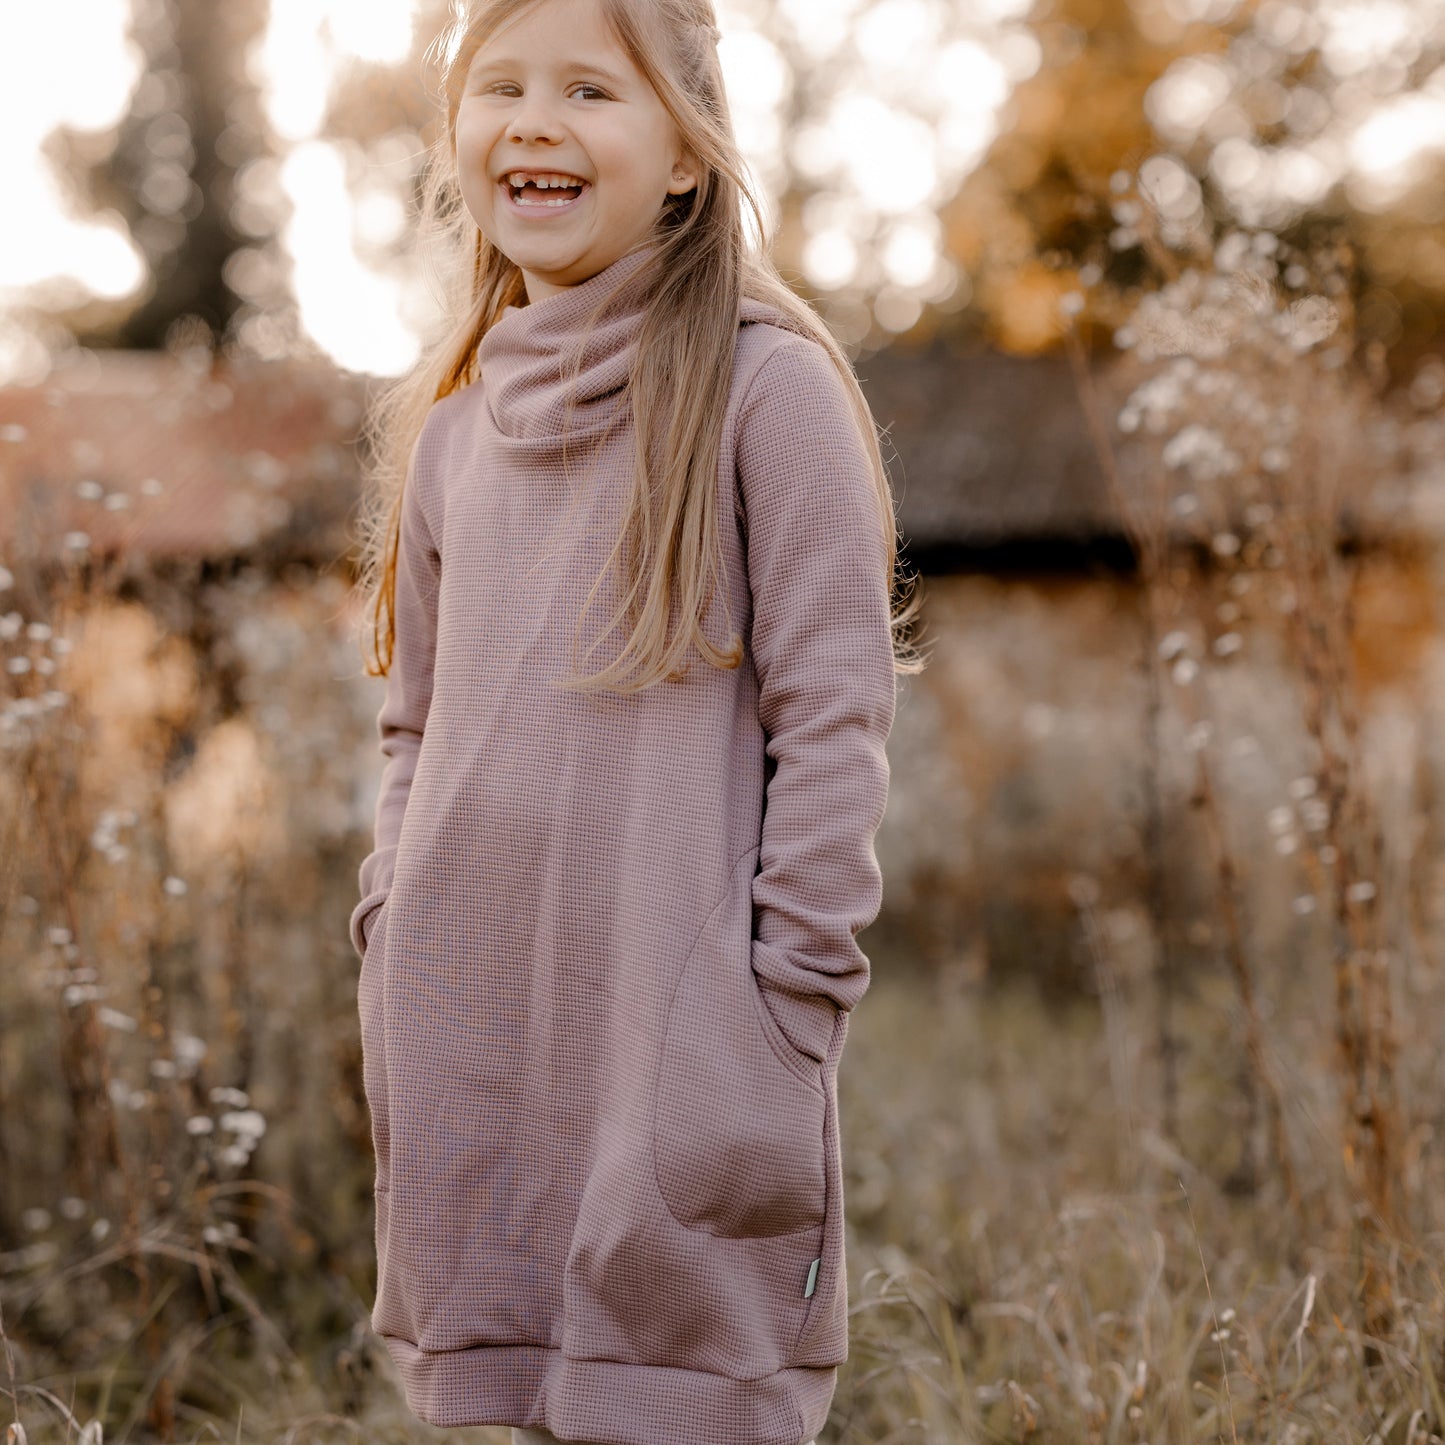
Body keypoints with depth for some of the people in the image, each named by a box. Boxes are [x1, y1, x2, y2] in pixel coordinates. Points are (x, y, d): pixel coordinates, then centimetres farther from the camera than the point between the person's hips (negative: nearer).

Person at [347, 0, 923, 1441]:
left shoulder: (764, 381, -5)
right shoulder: (446, 426, 13)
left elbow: (832, 710, -7)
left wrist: (795, 991, -11)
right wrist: (390, 935, 12)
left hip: (676, 1013, -5)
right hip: (468, 1025, 6)